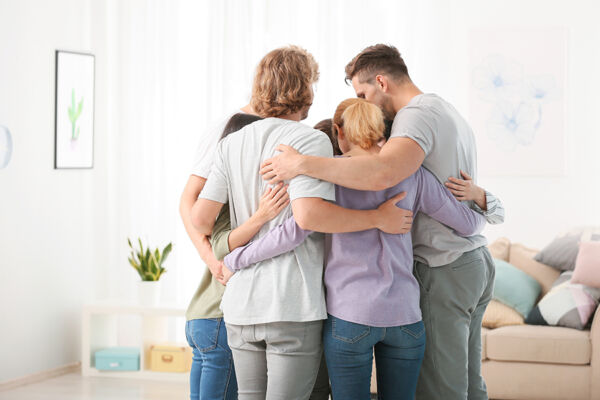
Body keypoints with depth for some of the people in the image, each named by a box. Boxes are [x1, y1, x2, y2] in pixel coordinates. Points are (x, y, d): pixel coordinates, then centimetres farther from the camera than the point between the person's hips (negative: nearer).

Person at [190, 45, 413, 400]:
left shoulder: (232, 144, 10)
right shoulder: (311, 141, -7)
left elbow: (201, 217, 4)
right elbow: (308, 214, -22)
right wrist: (378, 218, -13)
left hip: (241, 304, 6)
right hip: (294, 305, -5)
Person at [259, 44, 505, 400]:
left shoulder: (417, 115, -14)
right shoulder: (450, 114, 19)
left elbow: (382, 173, -34)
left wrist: (301, 163, -29)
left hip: (443, 270, -10)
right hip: (477, 262, 10)